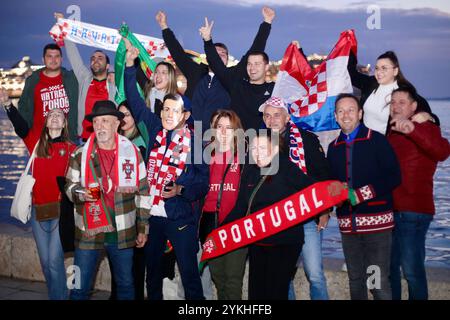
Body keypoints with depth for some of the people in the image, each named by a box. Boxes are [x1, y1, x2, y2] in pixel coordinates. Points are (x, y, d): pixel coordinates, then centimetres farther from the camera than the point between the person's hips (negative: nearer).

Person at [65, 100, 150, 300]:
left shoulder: (132, 153, 1)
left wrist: (143, 228, 5)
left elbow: (142, 193, 5)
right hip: (88, 231, 0)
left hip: (122, 232, 1)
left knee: (126, 285, 14)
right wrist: (80, 193, -14)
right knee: (79, 288, 4)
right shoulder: (80, 155, 1)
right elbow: (70, 186, 10)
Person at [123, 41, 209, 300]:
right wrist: (130, 64, 5)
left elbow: (203, 181, -5)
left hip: (180, 217, -4)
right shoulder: (155, 130, 4)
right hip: (151, 214, 4)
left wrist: (181, 189, -23)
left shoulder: (195, 142, -6)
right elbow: (135, 101, 8)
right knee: (152, 269, 18)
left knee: (189, 274, 0)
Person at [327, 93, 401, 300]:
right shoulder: (334, 147, 13)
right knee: (355, 279, 14)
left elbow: (393, 177, -10)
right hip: (347, 224, 5)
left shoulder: (376, 140, -2)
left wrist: (361, 194, -15)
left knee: (378, 280, -7)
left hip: (376, 220, -5)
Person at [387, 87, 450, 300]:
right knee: (389, 267, 13)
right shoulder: (390, 133, 18)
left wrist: (412, 129, -38)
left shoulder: (425, 128, -4)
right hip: (389, 210, 7)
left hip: (413, 212, -7)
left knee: (411, 269, -8)